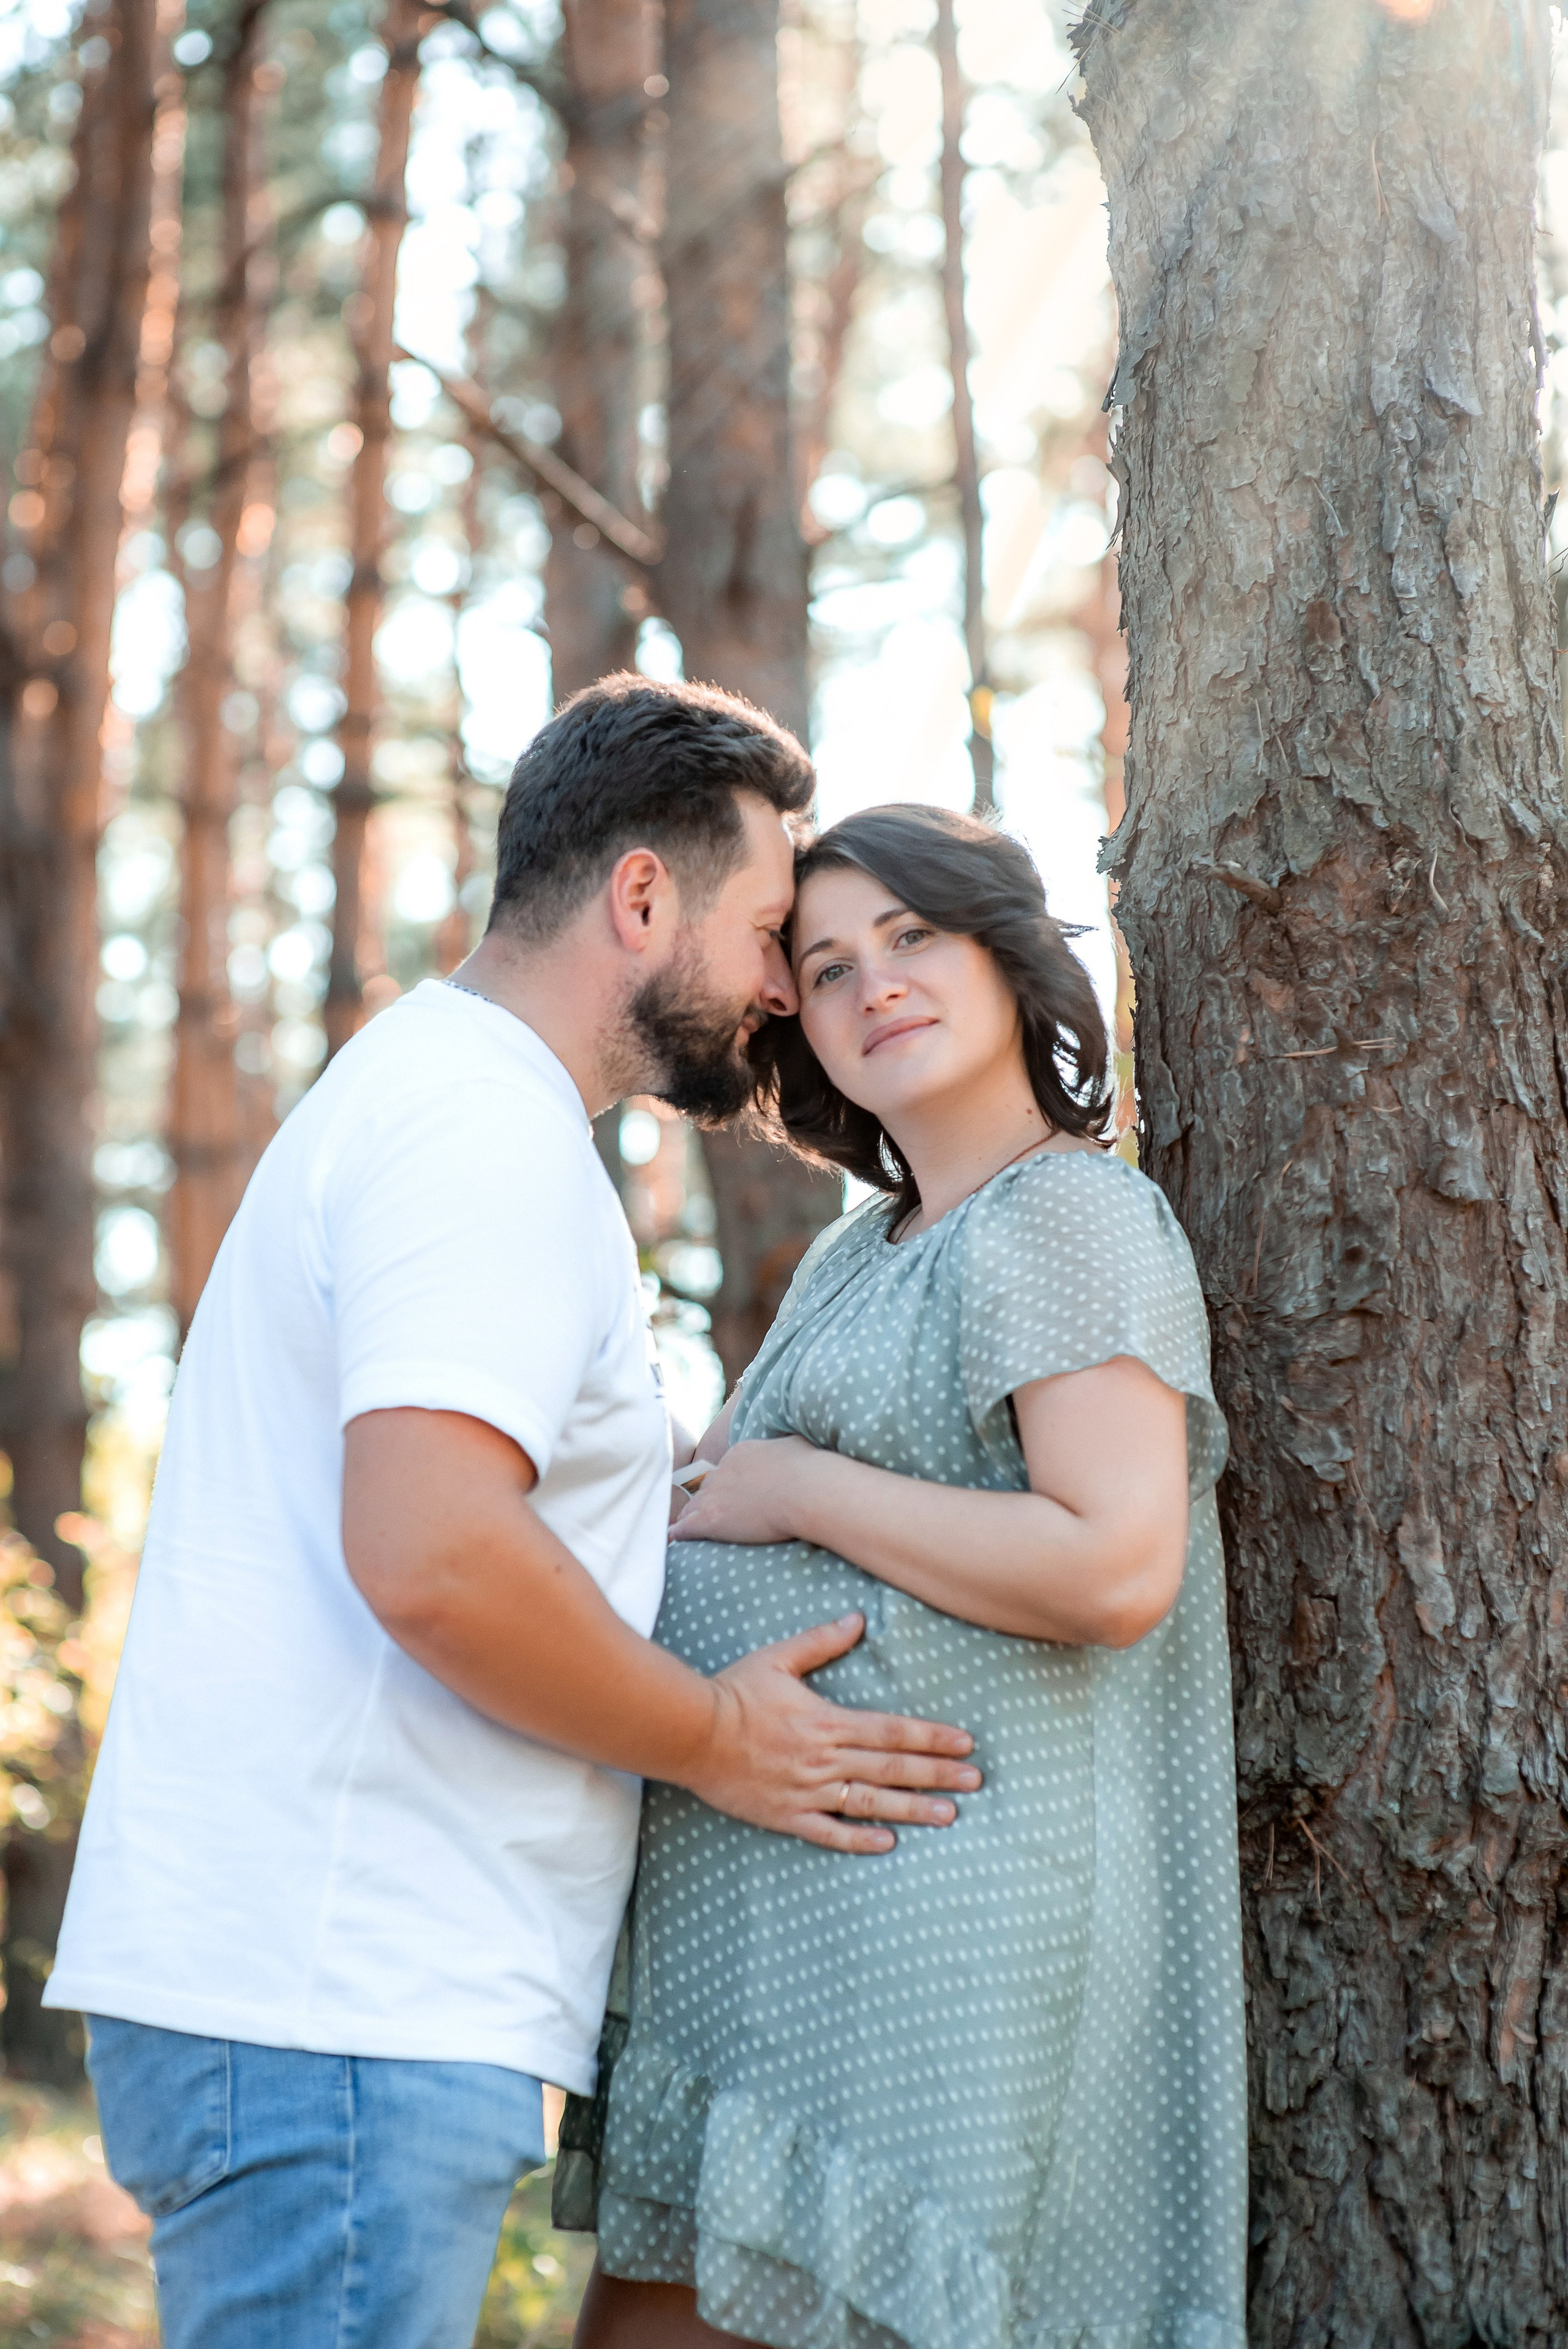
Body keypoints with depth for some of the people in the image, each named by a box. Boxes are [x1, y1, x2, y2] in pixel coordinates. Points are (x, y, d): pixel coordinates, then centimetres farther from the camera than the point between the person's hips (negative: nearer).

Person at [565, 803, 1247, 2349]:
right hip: (759, 1912, 9)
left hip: (927, 1913, -9)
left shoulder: (1073, 1213, -7)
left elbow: (1117, 1567, -20)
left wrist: (798, 1493, -12)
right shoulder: (853, 1260, 21)